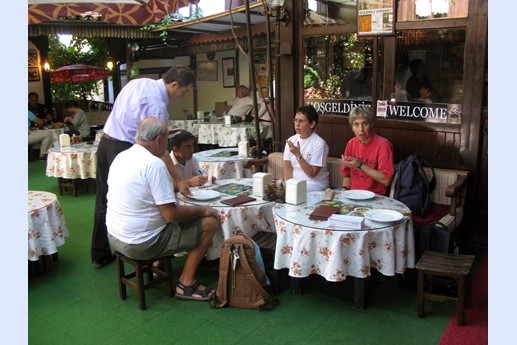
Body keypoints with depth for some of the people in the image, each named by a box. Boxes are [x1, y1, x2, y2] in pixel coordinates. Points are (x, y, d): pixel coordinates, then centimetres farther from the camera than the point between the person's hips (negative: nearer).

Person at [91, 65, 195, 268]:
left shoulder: (139, 82, 7)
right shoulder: (157, 104, -19)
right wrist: (178, 181, -12)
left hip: (105, 143, 9)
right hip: (123, 150, -9)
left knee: (105, 200, 15)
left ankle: (100, 255, 28)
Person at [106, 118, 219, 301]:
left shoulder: (121, 157, 4)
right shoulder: (154, 164, -22)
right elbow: (171, 214, -22)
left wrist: (175, 185, 19)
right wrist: (202, 210, -7)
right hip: (141, 244, -9)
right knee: (210, 222, -4)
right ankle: (186, 284, 5)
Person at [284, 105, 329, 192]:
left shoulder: (319, 143, -11)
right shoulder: (291, 141, 5)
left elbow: (312, 173, -14)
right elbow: (287, 168, 3)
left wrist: (298, 155, -22)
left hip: (315, 184, -4)